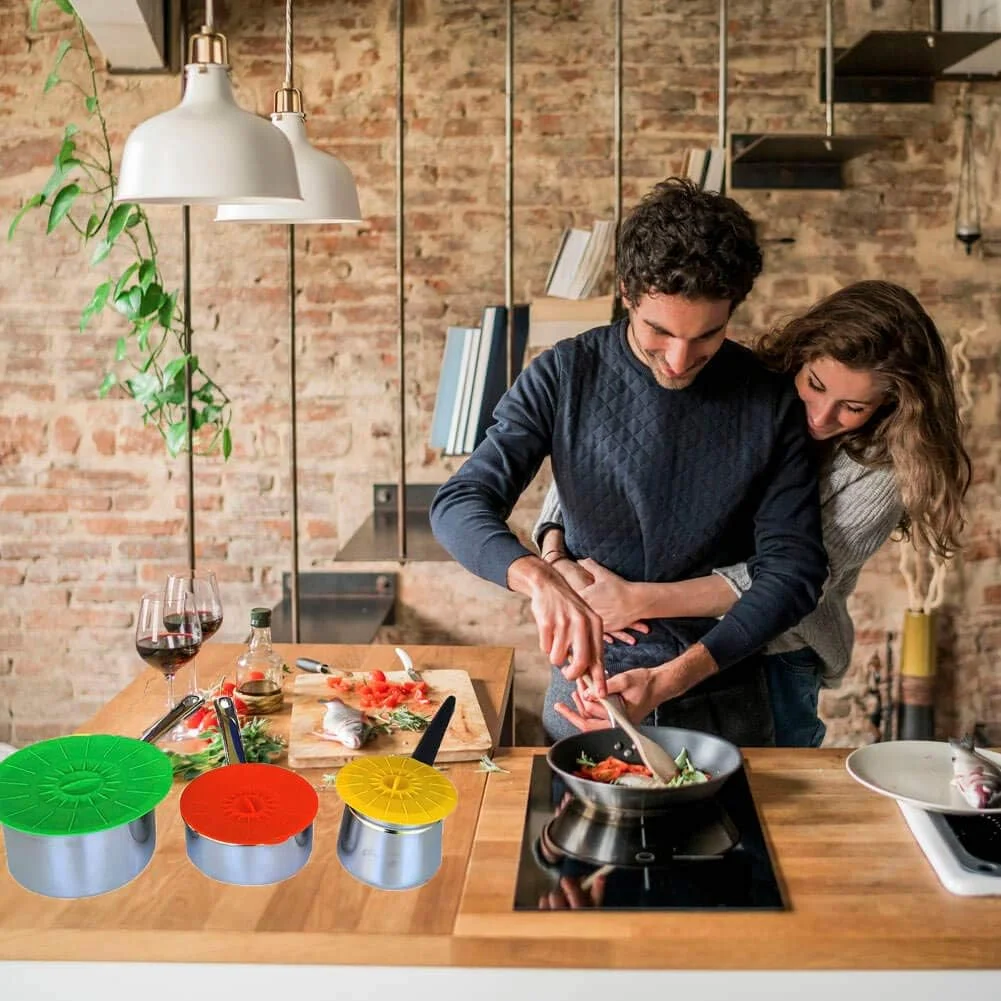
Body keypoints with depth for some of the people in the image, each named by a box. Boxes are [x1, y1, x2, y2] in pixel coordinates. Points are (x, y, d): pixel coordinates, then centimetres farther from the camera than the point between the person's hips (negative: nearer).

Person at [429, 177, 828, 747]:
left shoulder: (772, 402, -9)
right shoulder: (566, 377, -10)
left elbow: (793, 568, -11)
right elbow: (461, 505, -16)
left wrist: (677, 675, -24)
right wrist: (543, 581, -36)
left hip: (723, 699, 1)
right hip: (588, 683, 0)